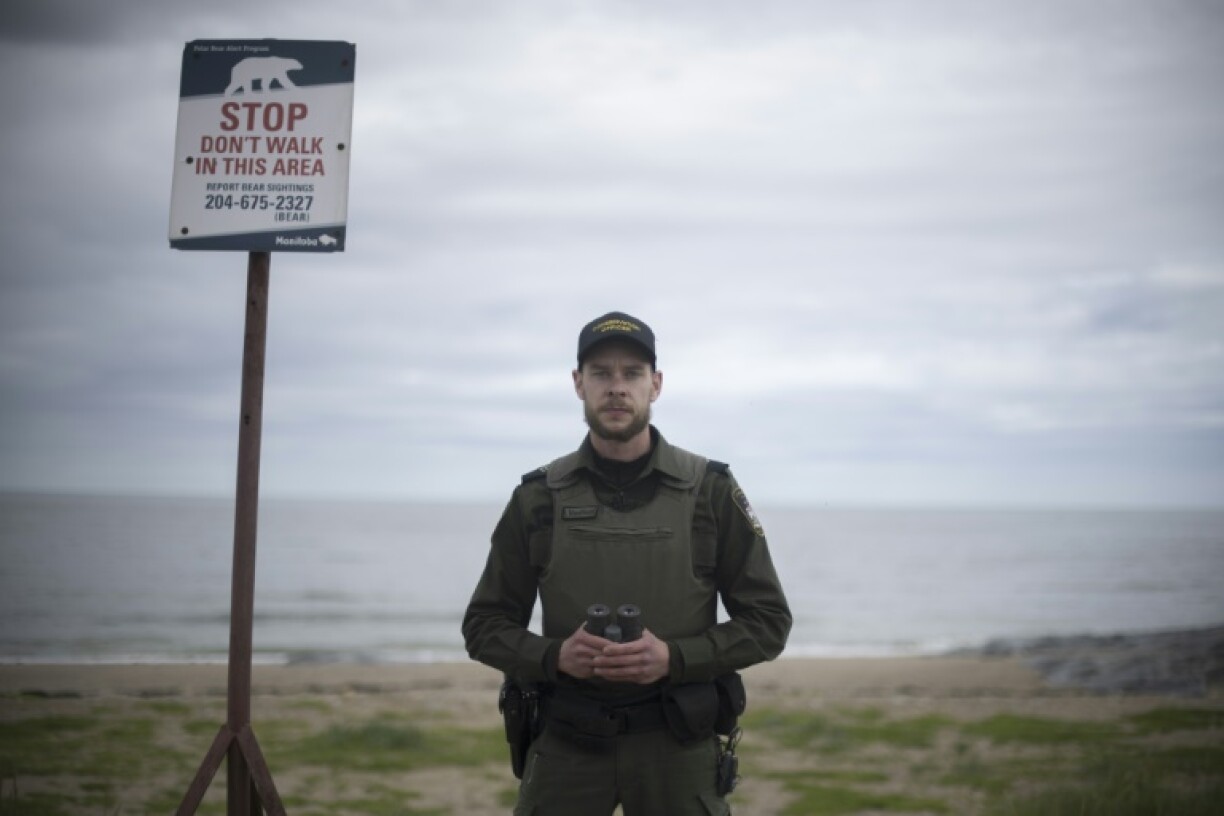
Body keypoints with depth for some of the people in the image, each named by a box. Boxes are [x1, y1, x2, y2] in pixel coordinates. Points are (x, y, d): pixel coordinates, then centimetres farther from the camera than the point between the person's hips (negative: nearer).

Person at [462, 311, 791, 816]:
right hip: (567, 744, 1)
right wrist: (555, 656, -15)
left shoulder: (710, 492, -2)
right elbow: (486, 626, 6)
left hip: (676, 743, -1)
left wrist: (673, 657, -17)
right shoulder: (537, 499, 2)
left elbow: (768, 621, 0)